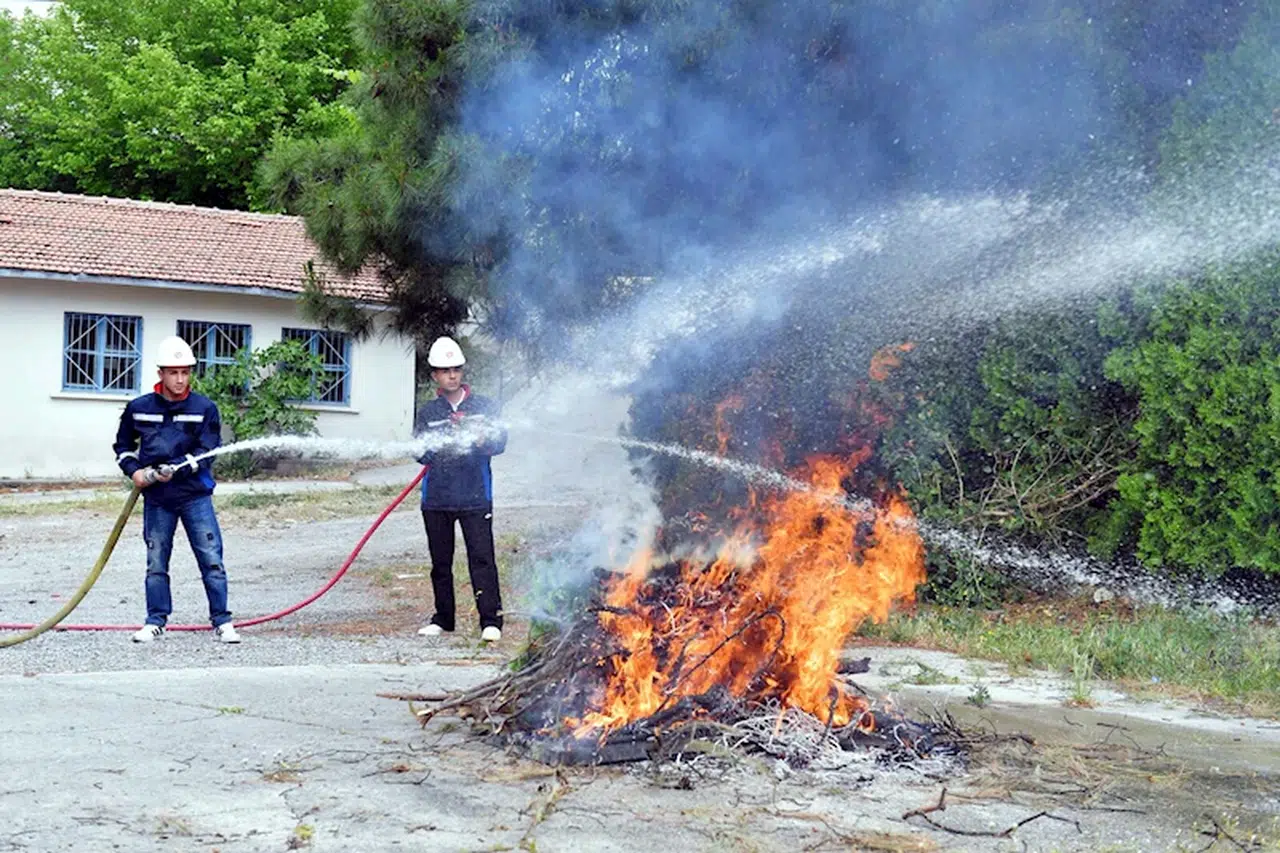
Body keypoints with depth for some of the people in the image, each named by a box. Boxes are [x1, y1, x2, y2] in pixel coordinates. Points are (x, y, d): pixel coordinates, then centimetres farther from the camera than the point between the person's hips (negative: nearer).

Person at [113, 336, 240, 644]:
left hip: (195, 495, -2)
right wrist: (134, 471, 0)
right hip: (156, 498, 2)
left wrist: (176, 470, -21)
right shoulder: (139, 408, 3)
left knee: (211, 560, -3)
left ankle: (222, 622, 3)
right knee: (156, 563, 8)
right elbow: (123, 445, 17)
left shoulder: (204, 408, -3)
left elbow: (206, 452, -8)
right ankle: (156, 621, 18)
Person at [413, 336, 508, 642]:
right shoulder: (427, 413, 10)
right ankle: (443, 619, 21)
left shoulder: (484, 406, 7)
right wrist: (444, 445, -18)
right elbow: (420, 452, 1)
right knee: (440, 561, 10)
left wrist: (484, 440, -23)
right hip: (436, 498, 2)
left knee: (482, 558, -8)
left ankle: (491, 620, -6)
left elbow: (500, 441, 0)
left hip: (476, 496, -2)